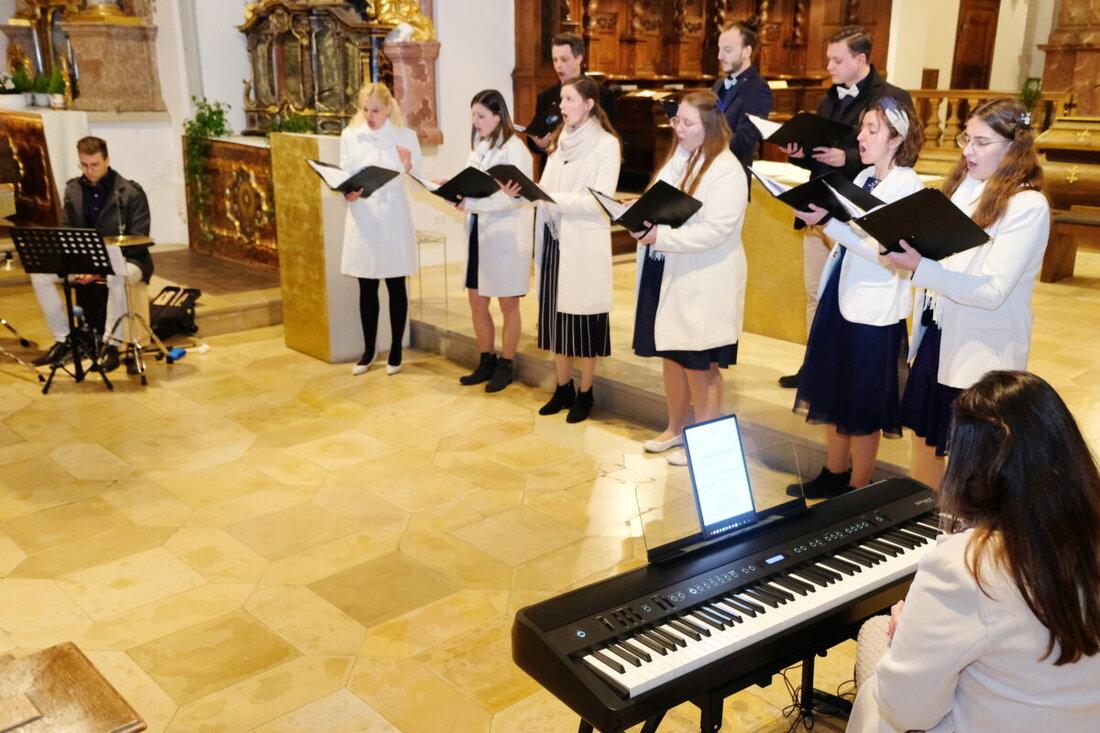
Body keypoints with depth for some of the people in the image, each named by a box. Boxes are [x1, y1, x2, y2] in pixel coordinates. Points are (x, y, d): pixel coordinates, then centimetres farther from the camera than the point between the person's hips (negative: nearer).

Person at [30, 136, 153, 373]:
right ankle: (64, 340, -3)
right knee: (40, 274, -14)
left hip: (126, 259, -6)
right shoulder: (73, 189, 3)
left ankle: (111, 344, -26)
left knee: (116, 277, -40)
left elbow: (139, 240, -16)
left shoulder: (131, 192, -13)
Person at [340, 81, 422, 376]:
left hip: (394, 218, -2)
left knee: (396, 286, 7)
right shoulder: (349, 135, 3)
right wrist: (348, 194, -18)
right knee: (366, 288, 9)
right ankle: (368, 350, 22)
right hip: (362, 218, 2)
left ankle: (396, 350, 19)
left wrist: (408, 167, -23)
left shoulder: (406, 136, -1)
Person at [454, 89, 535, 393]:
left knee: (507, 304, 5)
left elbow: (513, 196, -20)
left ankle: (506, 366, 17)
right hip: (479, 233, 7)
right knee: (477, 301, 9)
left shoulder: (514, 149, -11)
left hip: (506, 236, -7)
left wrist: (470, 204, -26)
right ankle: (487, 362, 24)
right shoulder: (479, 146, 12)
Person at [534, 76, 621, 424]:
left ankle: (585, 393, 15)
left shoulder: (606, 144, -7)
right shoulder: (561, 140, 13)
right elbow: (548, 190, 12)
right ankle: (563, 388, 23)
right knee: (555, 314, 10)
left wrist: (550, 197, -22)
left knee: (583, 318, 1)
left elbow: (599, 200, -16)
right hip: (553, 239, 6)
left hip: (584, 243, -6)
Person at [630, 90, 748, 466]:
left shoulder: (726, 170, -15)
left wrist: (660, 236, -26)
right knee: (670, 355, 16)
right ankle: (675, 429, 32)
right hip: (666, 276, 8)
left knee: (700, 365, 3)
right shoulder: (676, 159, 11)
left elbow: (715, 231, -23)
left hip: (703, 284, -8)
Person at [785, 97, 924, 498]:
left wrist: (828, 221, -27)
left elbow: (880, 249, -23)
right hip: (840, 296, 8)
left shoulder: (906, 184, -14)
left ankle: (858, 491, 21)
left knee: (863, 408, 5)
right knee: (833, 393, 18)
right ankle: (834, 475, 33)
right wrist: (816, 212, -2)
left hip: (872, 308, -8)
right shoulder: (865, 177, 11)